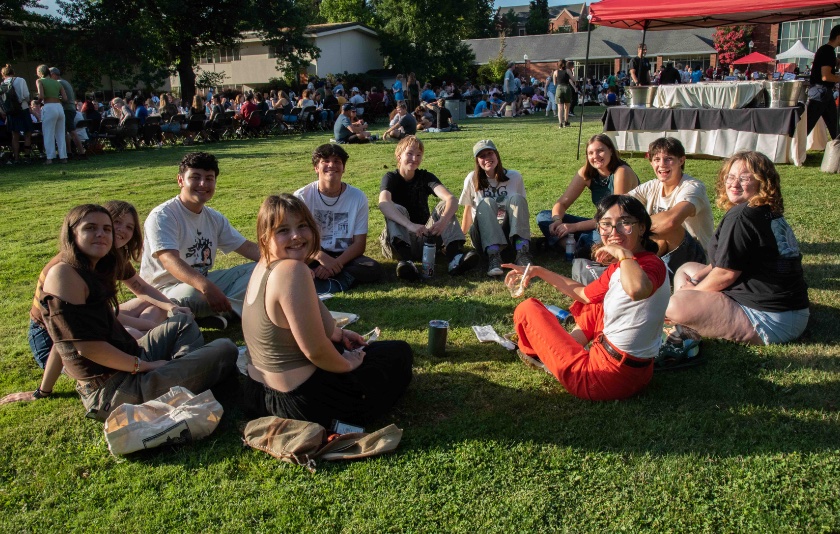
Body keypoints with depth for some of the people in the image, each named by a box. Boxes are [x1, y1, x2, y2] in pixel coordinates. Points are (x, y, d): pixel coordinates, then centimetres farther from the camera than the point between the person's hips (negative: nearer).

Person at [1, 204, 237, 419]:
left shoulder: (92, 274, 15)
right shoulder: (64, 274, -15)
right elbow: (86, 346, -20)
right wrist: (145, 365, -13)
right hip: (112, 391, -10)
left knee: (182, 322, 27)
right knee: (225, 350, -10)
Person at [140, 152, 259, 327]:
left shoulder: (214, 218, 8)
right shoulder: (162, 216, -16)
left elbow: (247, 247, 9)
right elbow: (170, 260, -31)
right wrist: (206, 286, -49)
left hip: (203, 281, 8)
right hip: (166, 289, -8)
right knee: (193, 293, -41)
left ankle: (220, 311, -24)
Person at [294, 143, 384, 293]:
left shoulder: (358, 197, -4)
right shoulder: (302, 196, -7)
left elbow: (359, 244, -5)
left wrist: (335, 264, -22)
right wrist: (321, 257, -28)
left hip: (345, 256, 2)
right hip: (312, 256, -2)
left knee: (374, 270, -28)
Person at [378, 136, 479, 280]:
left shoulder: (426, 177, -1)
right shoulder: (390, 177, -7)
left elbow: (451, 199, -20)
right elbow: (384, 203, -31)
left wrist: (444, 220, -43)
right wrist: (410, 225, -48)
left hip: (425, 237, 2)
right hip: (399, 240, -2)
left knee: (444, 206, -17)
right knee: (397, 209, -28)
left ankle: (455, 256, -39)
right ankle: (405, 261, -51)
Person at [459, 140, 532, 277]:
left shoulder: (514, 177, 4)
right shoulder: (472, 179, 0)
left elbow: (520, 205, 12)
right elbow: (468, 209, 6)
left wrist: (524, 233, 6)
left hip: (509, 232, 1)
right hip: (484, 235, -1)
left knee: (516, 198, -24)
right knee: (486, 203, -29)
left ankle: (522, 252, -42)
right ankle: (493, 256, -50)